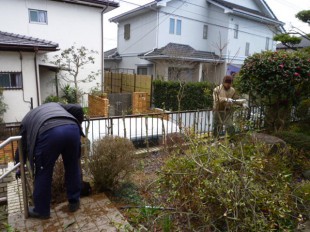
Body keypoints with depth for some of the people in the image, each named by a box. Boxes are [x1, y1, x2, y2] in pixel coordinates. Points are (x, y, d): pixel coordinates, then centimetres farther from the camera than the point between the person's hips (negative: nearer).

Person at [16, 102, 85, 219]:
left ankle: (41, 210, 32)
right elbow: (78, 108, 25)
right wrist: (77, 125, 37)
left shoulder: (27, 119, 37)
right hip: (72, 129, 3)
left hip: (49, 132, -2)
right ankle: (74, 202, 35)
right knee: (73, 167, 21)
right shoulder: (55, 105, 42)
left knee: (43, 173, 16)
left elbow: (23, 144, 38)